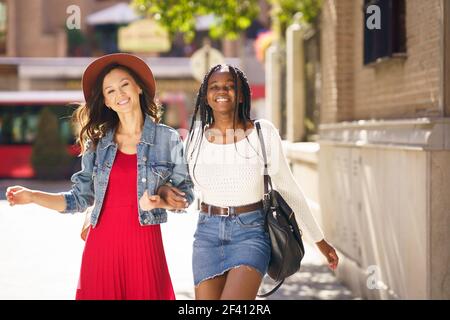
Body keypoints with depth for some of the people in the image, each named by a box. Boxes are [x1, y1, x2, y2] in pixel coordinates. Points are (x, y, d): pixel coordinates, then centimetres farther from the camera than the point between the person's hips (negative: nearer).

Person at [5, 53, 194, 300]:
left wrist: (156, 202, -15)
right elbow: (80, 199, 8)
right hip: (101, 243, 2)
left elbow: (185, 196, 4)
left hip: (144, 244, -2)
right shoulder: (97, 143, 7)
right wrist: (31, 196, -2)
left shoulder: (168, 139, 1)